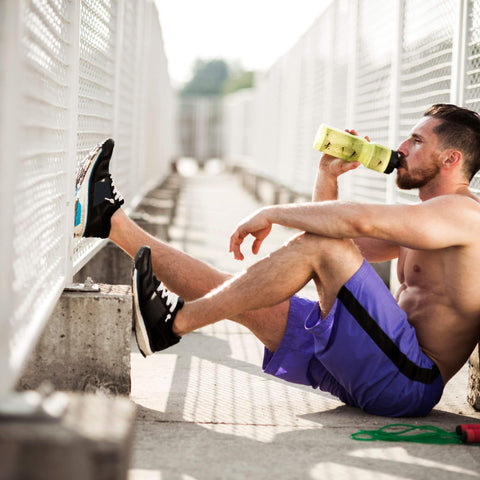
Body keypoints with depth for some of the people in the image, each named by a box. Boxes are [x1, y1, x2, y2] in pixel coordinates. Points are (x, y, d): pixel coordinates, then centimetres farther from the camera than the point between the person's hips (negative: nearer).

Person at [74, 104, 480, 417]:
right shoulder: (423, 219, 23)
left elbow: (358, 221, -25)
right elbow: (335, 234, 27)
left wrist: (273, 213, -13)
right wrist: (328, 175, 13)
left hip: (411, 380, -9)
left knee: (321, 245, -24)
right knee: (231, 293, 4)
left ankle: (173, 322, -19)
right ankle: (111, 221, 10)